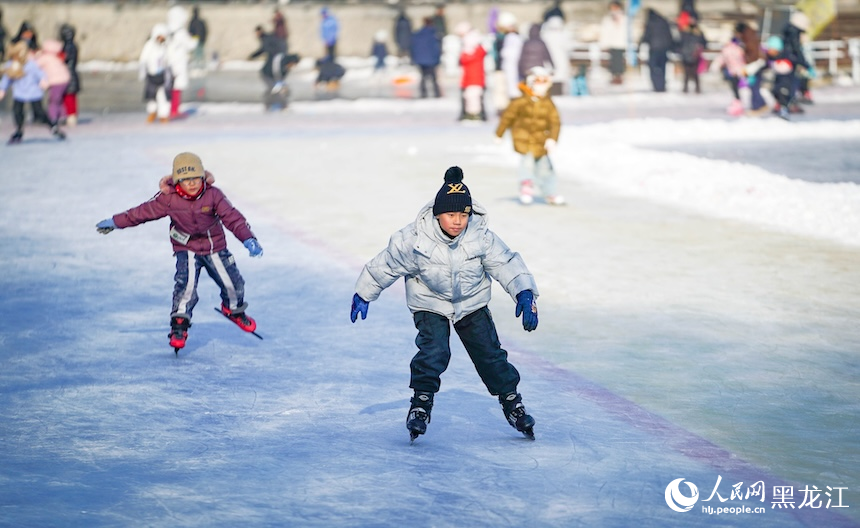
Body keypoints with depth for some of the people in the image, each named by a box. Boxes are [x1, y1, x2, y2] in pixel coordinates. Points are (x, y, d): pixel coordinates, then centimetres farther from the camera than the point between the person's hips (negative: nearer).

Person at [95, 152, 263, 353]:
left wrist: (248, 239, -35)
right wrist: (115, 222, -4)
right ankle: (179, 324, -12)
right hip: (186, 248, -1)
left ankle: (234, 309, 38)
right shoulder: (168, 199, -19)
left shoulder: (213, 195, -21)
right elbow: (142, 212, -8)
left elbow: (232, 217, -23)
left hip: (215, 247, 1)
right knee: (186, 282, -24)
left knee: (232, 283, 5)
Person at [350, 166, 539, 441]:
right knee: (433, 351, -22)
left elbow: (506, 264, -17)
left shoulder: (482, 237, -22)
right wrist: (364, 294, -2)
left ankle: (511, 402, 22)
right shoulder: (414, 239, -26)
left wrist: (525, 294, -31)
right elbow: (386, 264, -13)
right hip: (430, 303, -2)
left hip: (472, 304, 2)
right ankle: (421, 403, -5)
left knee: (489, 353, 3)